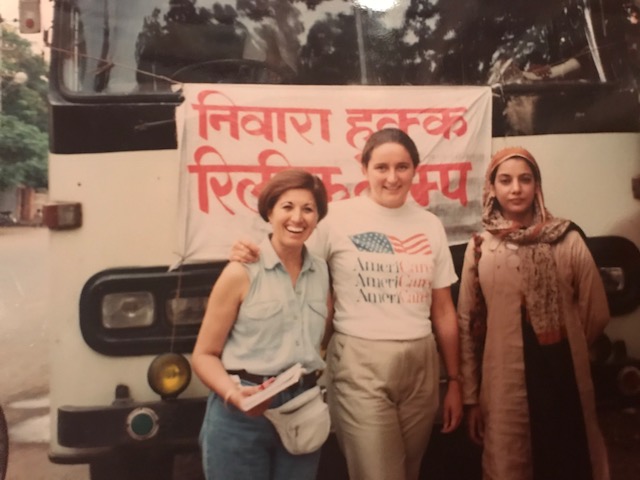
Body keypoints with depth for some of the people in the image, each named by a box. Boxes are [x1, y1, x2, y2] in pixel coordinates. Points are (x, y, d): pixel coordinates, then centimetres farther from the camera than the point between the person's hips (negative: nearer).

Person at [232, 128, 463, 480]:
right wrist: (252, 256, -22)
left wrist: (454, 381, 9)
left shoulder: (430, 225, 7)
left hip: (421, 364, 5)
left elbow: (443, 310, 9)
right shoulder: (338, 216, -5)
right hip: (360, 364, -4)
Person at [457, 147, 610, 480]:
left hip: (564, 379, 0)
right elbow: (467, 325, 2)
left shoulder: (568, 240, -2)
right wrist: (471, 396, 2)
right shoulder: (480, 248, 0)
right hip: (505, 384, 0)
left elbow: (596, 312, 4)